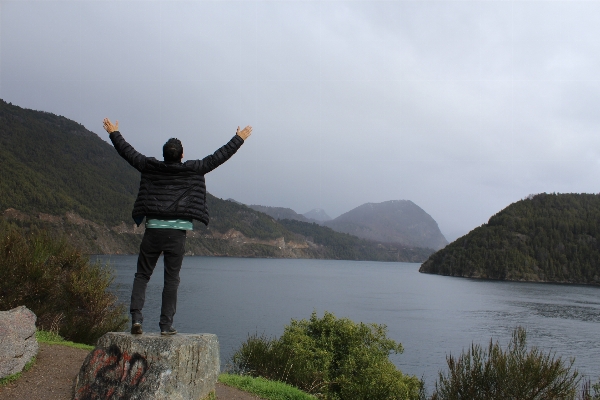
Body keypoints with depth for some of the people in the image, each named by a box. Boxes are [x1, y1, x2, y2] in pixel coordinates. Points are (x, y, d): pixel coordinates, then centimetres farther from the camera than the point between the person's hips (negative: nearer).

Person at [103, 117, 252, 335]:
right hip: (177, 232, -1)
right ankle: (166, 324, 5)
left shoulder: (150, 167, 6)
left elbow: (128, 152, 18)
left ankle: (136, 316, -1)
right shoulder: (192, 169, 1)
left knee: (142, 275, 12)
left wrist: (114, 133, 35)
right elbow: (217, 157, 7)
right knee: (171, 279, 4)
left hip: (153, 230, 2)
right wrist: (239, 139, 18)